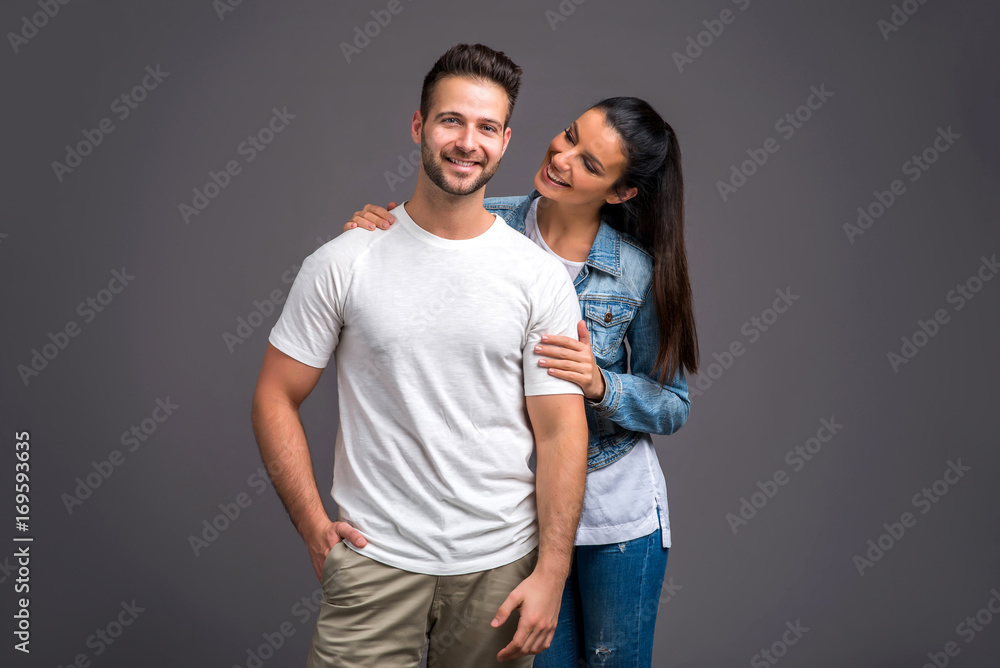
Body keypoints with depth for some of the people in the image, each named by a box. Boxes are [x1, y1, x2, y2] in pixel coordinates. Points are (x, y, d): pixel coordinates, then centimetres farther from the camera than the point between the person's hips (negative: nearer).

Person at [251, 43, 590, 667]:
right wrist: (313, 525, -4)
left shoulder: (542, 276, -3)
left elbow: (560, 433, -4)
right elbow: (276, 399, 2)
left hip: (500, 566, 1)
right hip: (373, 559, 0)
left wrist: (551, 574, -8)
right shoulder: (343, 264, -4)